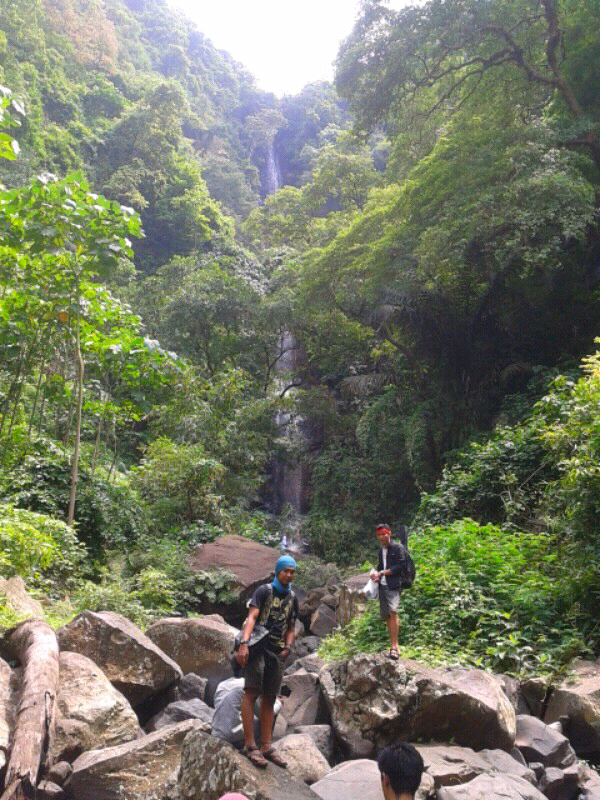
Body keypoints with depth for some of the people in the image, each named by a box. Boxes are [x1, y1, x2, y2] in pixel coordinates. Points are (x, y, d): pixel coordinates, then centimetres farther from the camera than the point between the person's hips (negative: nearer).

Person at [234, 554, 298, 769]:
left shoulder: (292, 597, 15)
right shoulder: (264, 591, -3)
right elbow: (252, 617, -14)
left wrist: (287, 647, 4)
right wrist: (244, 643, -26)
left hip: (276, 652, 6)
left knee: (269, 698, 8)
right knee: (251, 691, -14)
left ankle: (266, 746, 13)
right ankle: (249, 745, -12)